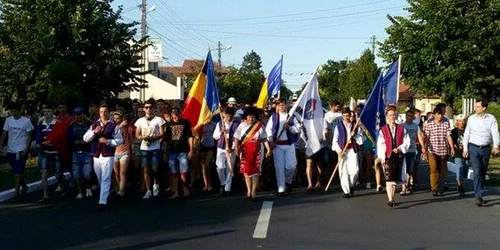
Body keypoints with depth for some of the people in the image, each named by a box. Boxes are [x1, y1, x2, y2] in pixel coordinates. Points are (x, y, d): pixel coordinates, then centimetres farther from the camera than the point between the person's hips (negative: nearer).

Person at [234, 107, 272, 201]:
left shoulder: (260, 126, 3)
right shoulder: (242, 126, 2)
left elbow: (264, 139, 3)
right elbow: (237, 139, -1)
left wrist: (269, 149, -6)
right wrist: (237, 148, -16)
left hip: (257, 151, -1)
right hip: (245, 151, 1)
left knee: (255, 170, -6)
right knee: (246, 170, 4)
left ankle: (254, 191, -4)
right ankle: (249, 190, 15)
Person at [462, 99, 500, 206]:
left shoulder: (491, 119, -2)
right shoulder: (471, 118, 2)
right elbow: (466, 134, 7)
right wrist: (465, 149, 5)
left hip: (485, 148, 1)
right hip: (473, 148, -1)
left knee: (483, 173, 11)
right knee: (477, 172, -11)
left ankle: (478, 192, 25)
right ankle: (478, 197, -15)